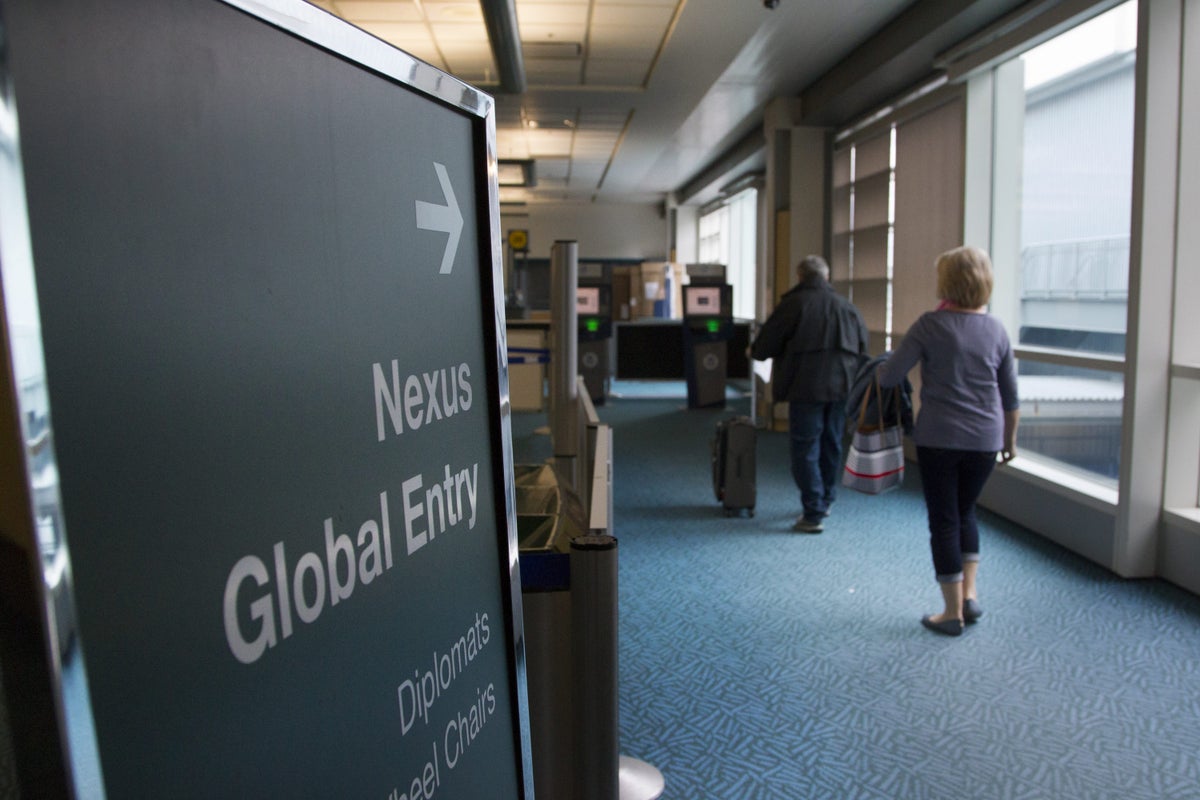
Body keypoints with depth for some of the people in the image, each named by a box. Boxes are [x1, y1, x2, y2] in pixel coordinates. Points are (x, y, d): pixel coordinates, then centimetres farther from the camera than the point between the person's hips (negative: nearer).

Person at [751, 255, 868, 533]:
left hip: (807, 387, -5)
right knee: (832, 445, 18)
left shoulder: (793, 303, -5)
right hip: (841, 386, 6)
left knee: (805, 449, 1)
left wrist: (754, 351, 17)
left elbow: (765, 346, -4)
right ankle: (826, 501, 34)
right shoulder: (846, 306, 11)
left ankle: (813, 515, -1)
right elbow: (863, 349, 14)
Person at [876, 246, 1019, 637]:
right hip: (985, 439, 4)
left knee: (944, 520, 7)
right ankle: (970, 594, 19)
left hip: (938, 439, -4)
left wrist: (878, 370, 11)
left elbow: (890, 376, -12)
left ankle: (953, 613, 14)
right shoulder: (996, 330, 3)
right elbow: (1010, 395, 10)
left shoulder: (931, 325, -10)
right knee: (965, 512, 23)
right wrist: (1010, 438, 23)